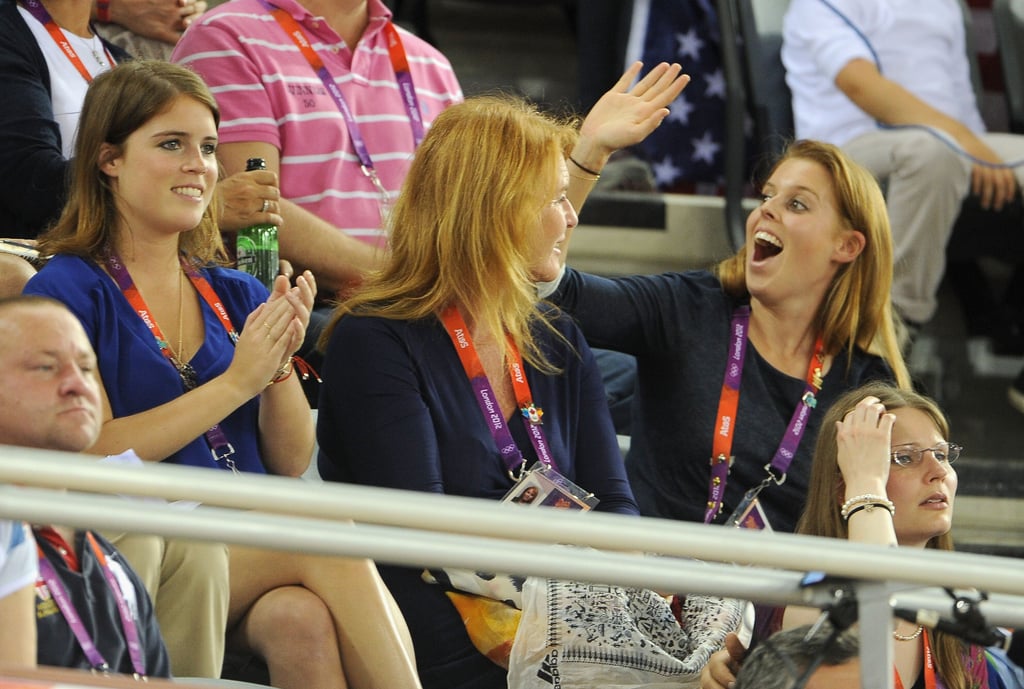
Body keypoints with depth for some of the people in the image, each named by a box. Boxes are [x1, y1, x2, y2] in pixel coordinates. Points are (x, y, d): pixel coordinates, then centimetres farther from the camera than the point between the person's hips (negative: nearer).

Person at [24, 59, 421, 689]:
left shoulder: (237, 296, 19)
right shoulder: (69, 290, 2)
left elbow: (291, 465, 17)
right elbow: (91, 455, -10)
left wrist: (281, 364, -2)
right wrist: (235, 382, -11)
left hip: (255, 554, 5)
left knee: (302, 618, -32)